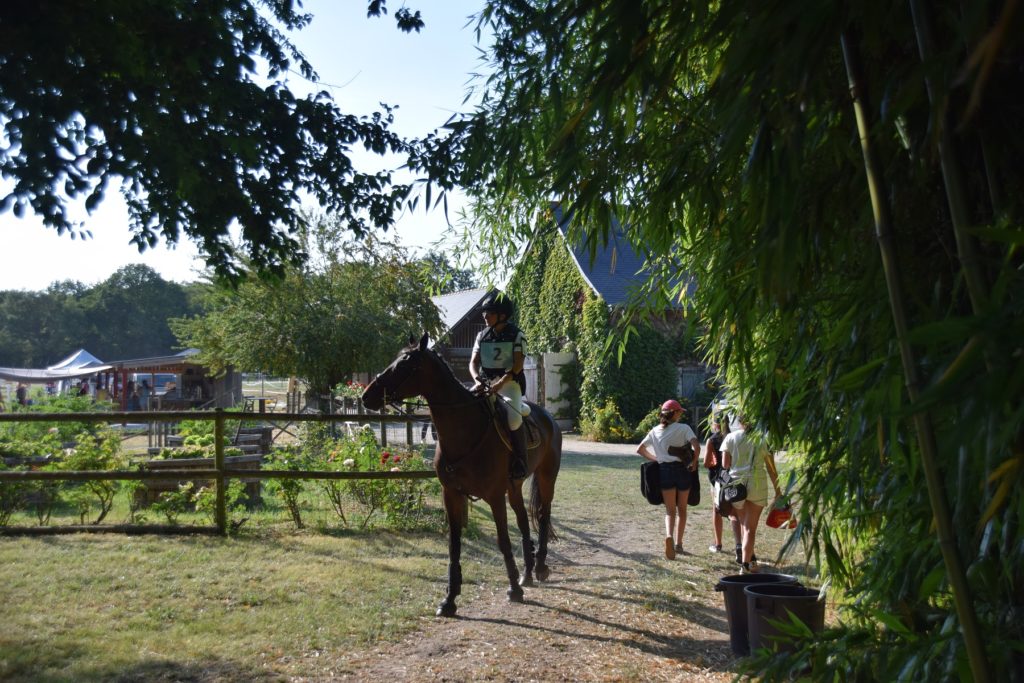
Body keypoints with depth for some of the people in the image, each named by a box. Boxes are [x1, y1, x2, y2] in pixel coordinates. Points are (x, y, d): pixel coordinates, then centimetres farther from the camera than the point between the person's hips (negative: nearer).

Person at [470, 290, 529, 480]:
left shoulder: (516, 335, -3)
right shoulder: (482, 335, 11)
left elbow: (518, 365, -10)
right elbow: (473, 362, 6)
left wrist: (501, 383, -24)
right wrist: (477, 380, -15)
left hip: (509, 383, -5)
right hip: (485, 384, 5)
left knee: (513, 417, -32)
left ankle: (519, 463, -20)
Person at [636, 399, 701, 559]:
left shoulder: (655, 431, 7)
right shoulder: (683, 428, -5)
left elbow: (640, 449, 11)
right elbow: (696, 445, -18)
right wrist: (694, 462, -4)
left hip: (664, 470, 2)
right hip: (682, 469, -2)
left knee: (670, 510, 4)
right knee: (681, 509, 15)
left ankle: (669, 536, -25)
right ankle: (679, 544, 19)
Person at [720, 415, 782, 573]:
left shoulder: (730, 437, 0)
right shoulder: (763, 439, -1)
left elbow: (725, 464, -2)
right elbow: (771, 469, 0)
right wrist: (778, 490, 7)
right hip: (757, 485, -1)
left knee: (743, 523, 22)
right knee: (751, 527, 5)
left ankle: (749, 557, 25)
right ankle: (746, 563, 0)